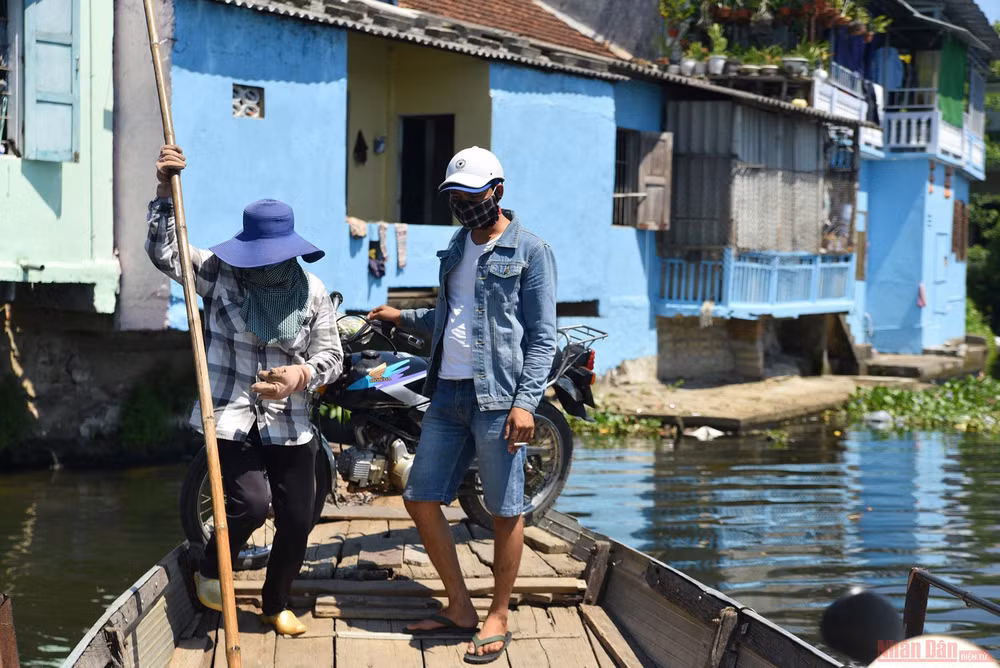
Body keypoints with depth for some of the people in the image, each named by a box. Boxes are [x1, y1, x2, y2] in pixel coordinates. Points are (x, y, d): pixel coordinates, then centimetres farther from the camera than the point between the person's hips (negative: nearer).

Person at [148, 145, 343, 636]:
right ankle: (210, 570, 14)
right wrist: (165, 191, -19)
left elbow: (330, 355, 1)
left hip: (288, 423, 3)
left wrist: (302, 374, -20)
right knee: (250, 504, -19)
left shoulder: (312, 292, -1)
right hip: (230, 416, -3)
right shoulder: (219, 274, -4)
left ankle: (275, 605, 31)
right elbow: (164, 251, -9)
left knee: (297, 521, 5)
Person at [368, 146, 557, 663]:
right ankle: (459, 607, 20)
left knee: (505, 511, 1)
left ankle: (498, 618, 14)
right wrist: (403, 318, 17)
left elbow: (542, 337, -9)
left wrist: (526, 402, -18)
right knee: (420, 499, 7)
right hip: (447, 392, 7)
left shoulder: (529, 251, -5)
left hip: (497, 397, -7)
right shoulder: (458, 247, 17)